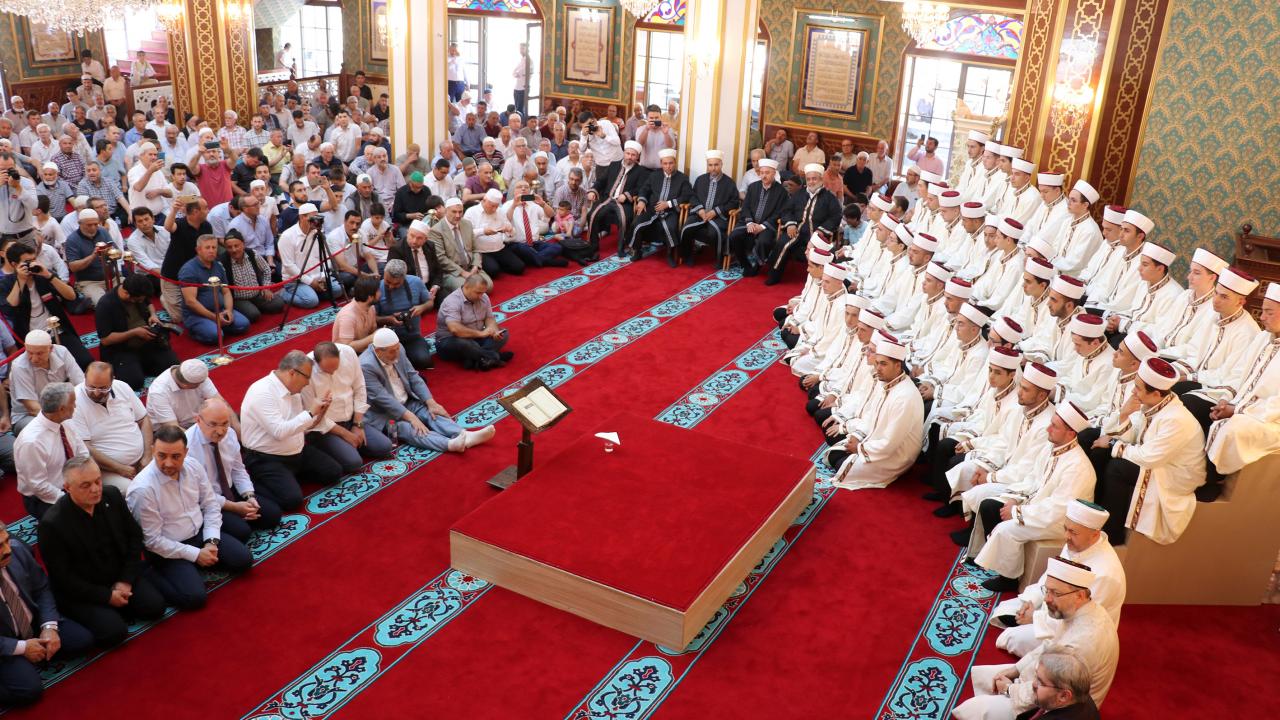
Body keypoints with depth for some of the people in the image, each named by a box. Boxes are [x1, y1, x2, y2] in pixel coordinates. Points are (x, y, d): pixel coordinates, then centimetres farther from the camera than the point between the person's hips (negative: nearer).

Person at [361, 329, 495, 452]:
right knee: (409, 428, -30)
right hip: (382, 414, -7)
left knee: (432, 413, -15)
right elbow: (382, 398, -27)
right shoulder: (366, 366, -23)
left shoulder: (396, 352, -2)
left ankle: (465, 436, -35)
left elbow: (414, 378, 2)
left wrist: (431, 403, -8)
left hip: (406, 403, 8)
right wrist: (411, 417, -30)